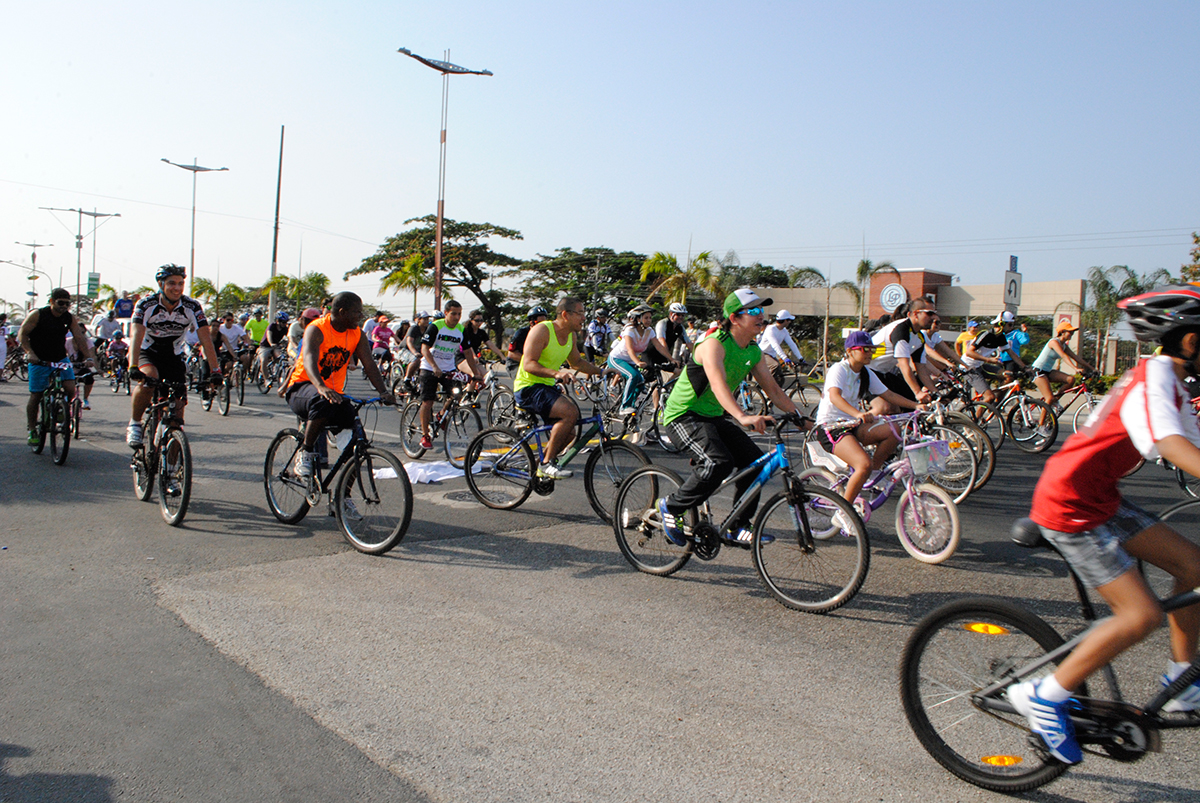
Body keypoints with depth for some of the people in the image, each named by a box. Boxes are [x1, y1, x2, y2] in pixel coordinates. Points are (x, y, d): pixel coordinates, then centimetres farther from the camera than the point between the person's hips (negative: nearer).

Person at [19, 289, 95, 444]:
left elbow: (80, 338, -4)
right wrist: (30, 353, -25)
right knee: (36, 396, 0)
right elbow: (22, 334, -10)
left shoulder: (70, 318, -1)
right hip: (39, 361, -3)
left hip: (61, 359, 3)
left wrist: (88, 357, -18)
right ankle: (32, 431, 13)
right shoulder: (37, 315, -10)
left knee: (70, 389, -17)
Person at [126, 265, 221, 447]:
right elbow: (136, 335, -33)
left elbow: (205, 338, -24)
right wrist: (133, 367, -48)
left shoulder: (192, 307, -19)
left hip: (173, 356, 2)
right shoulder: (146, 304, -22)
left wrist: (215, 370, -35)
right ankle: (134, 424, -13)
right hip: (148, 352, -2)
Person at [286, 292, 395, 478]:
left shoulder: (357, 335, 1)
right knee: (323, 403, -40)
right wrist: (321, 388, -54)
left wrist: (384, 392, -29)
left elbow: (369, 365, -10)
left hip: (333, 392, 5)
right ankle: (305, 454, -21)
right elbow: (309, 360, -34)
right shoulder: (316, 329, -16)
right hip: (302, 388, -5)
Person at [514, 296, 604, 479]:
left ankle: (540, 467, 26)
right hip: (528, 388, -9)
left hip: (548, 387, 9)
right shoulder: (542, 330, -19)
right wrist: (556, 373, -41)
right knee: (570, 411, -28)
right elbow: (529, 364, -27)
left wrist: (601, 371, 11)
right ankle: (547, 464, -17)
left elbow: (576, 361, 23)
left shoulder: (572, 335, 7)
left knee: (569, 432, 6)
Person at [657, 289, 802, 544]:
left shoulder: (754, 351, 3)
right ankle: (671, 507, -9)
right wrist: (743, 417, -56)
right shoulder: (714, 343, -24)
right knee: (719, 463, -29)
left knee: (756, 462, -5)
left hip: (714, 416, 8)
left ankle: (739, 526, 10)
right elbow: (718, 383, -41)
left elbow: (772, 389, 9)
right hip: (683, 415, -8)